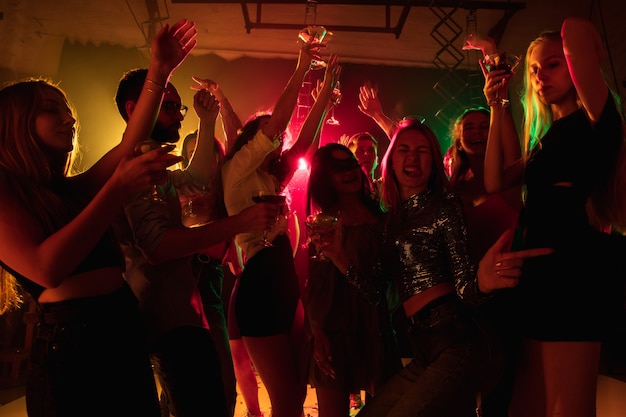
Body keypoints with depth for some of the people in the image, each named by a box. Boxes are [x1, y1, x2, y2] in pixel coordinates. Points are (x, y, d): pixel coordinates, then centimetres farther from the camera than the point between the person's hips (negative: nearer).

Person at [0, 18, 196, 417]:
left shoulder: (74, 187, 14)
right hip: (70, 340, -7)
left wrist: (159, 72, -7)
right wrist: (120, 187, -21)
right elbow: (46, 268, -20)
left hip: (127, 329, 7)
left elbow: (130, 143, 2)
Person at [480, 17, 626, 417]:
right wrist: (498, 109, 14)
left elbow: (576, 31, -17)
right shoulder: (548, 136, 20)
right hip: (543, 269, 9)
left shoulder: (593, 118, -4)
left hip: (574, 268, -9)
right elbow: (495, 181, 14)